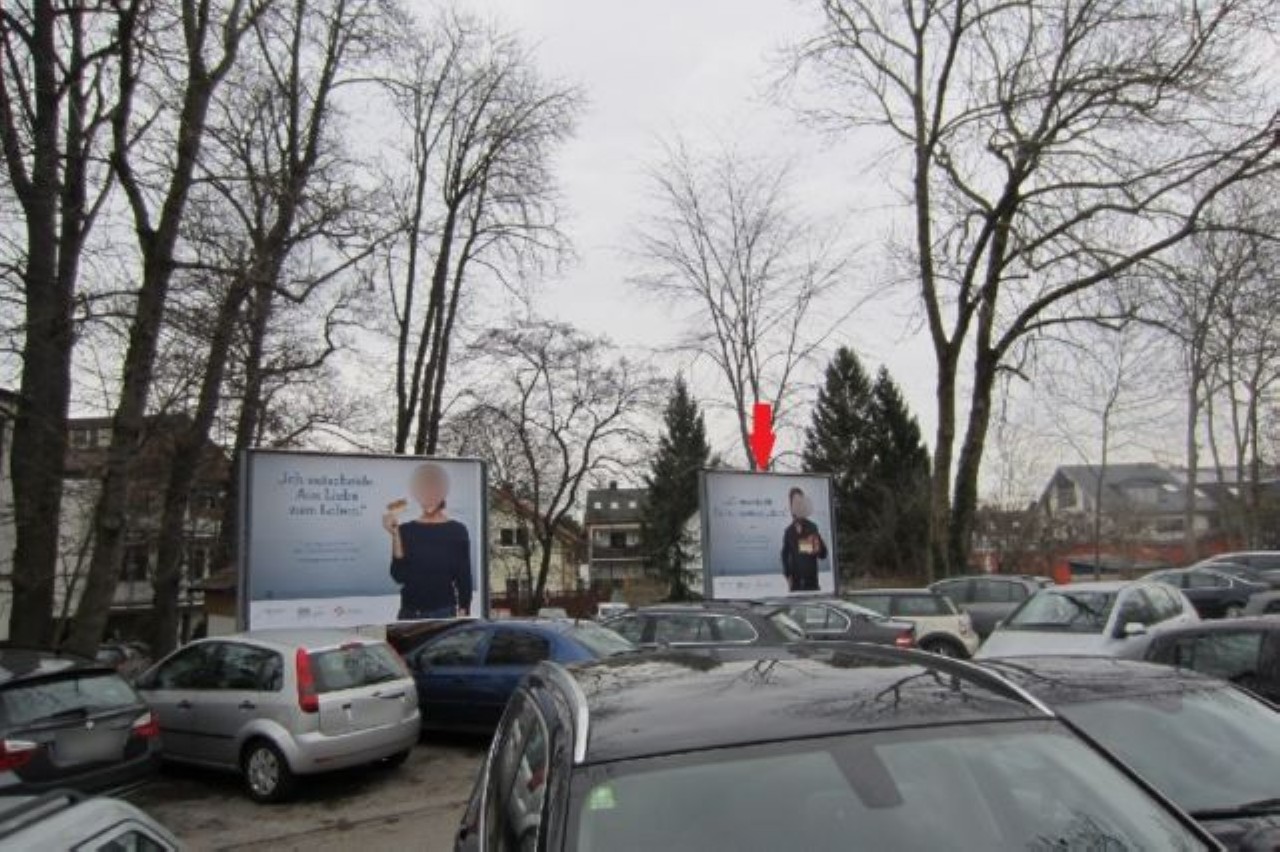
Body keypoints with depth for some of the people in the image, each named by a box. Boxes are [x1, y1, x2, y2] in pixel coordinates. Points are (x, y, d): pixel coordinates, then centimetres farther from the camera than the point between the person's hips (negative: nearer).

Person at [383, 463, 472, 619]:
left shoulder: (457, 531, -1)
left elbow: (464, 578, 0)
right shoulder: (406, 530, 4)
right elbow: (399, 575, -4)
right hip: (409, 612, 2)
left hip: (443, 612, -2)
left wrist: (463, 614, -6)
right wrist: (395, 535, -10)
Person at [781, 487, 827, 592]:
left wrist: (818, 549, -17)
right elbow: (785, 556, 10)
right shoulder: (789, 531, 4)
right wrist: (788, 575, 0)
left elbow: (823, 554, 5)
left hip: (811, 580, 0)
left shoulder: (812, 528, 1)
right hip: (795, 582, 0)